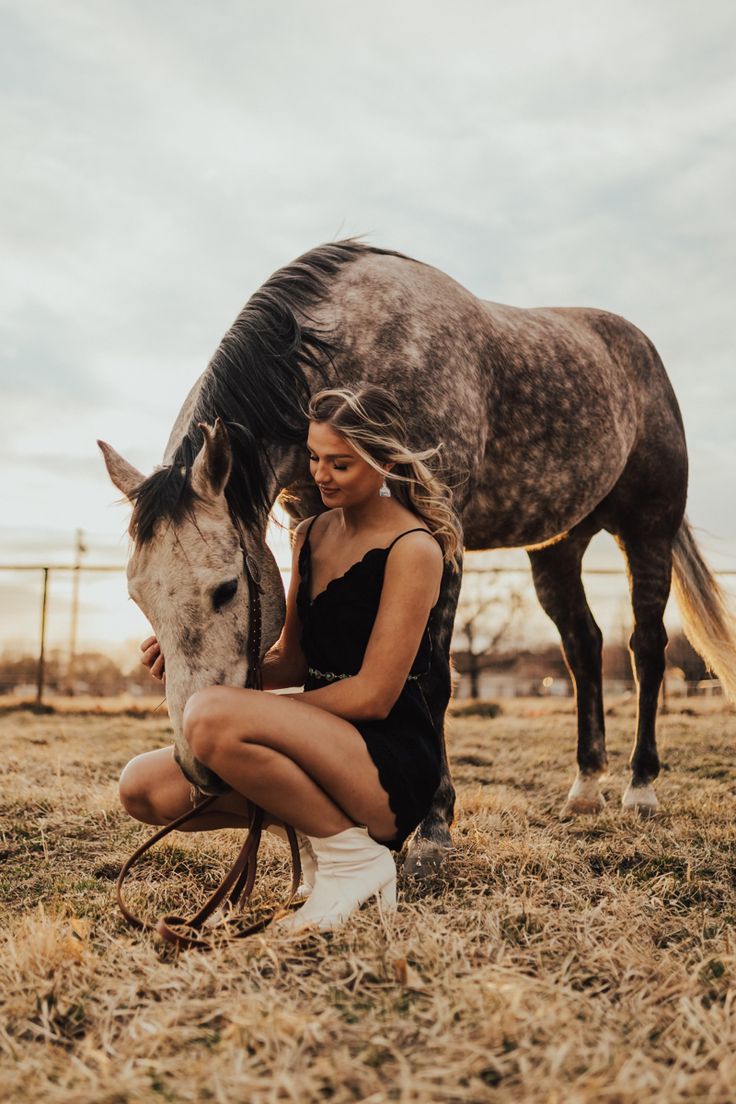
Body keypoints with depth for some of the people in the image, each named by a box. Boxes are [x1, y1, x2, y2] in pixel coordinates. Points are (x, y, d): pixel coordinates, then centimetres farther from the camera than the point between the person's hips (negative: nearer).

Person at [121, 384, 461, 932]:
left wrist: (245, 704, -14)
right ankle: (318, 824, 7)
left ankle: (353, 854, -10)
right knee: (144, 786, -5)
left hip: (394, 768, -8)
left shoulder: (414, 548, -12)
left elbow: (372, 696, -17)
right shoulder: (311, 535, 11)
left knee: (211, 717, -30)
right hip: (326, 743, 8)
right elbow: (292, 662, 13)